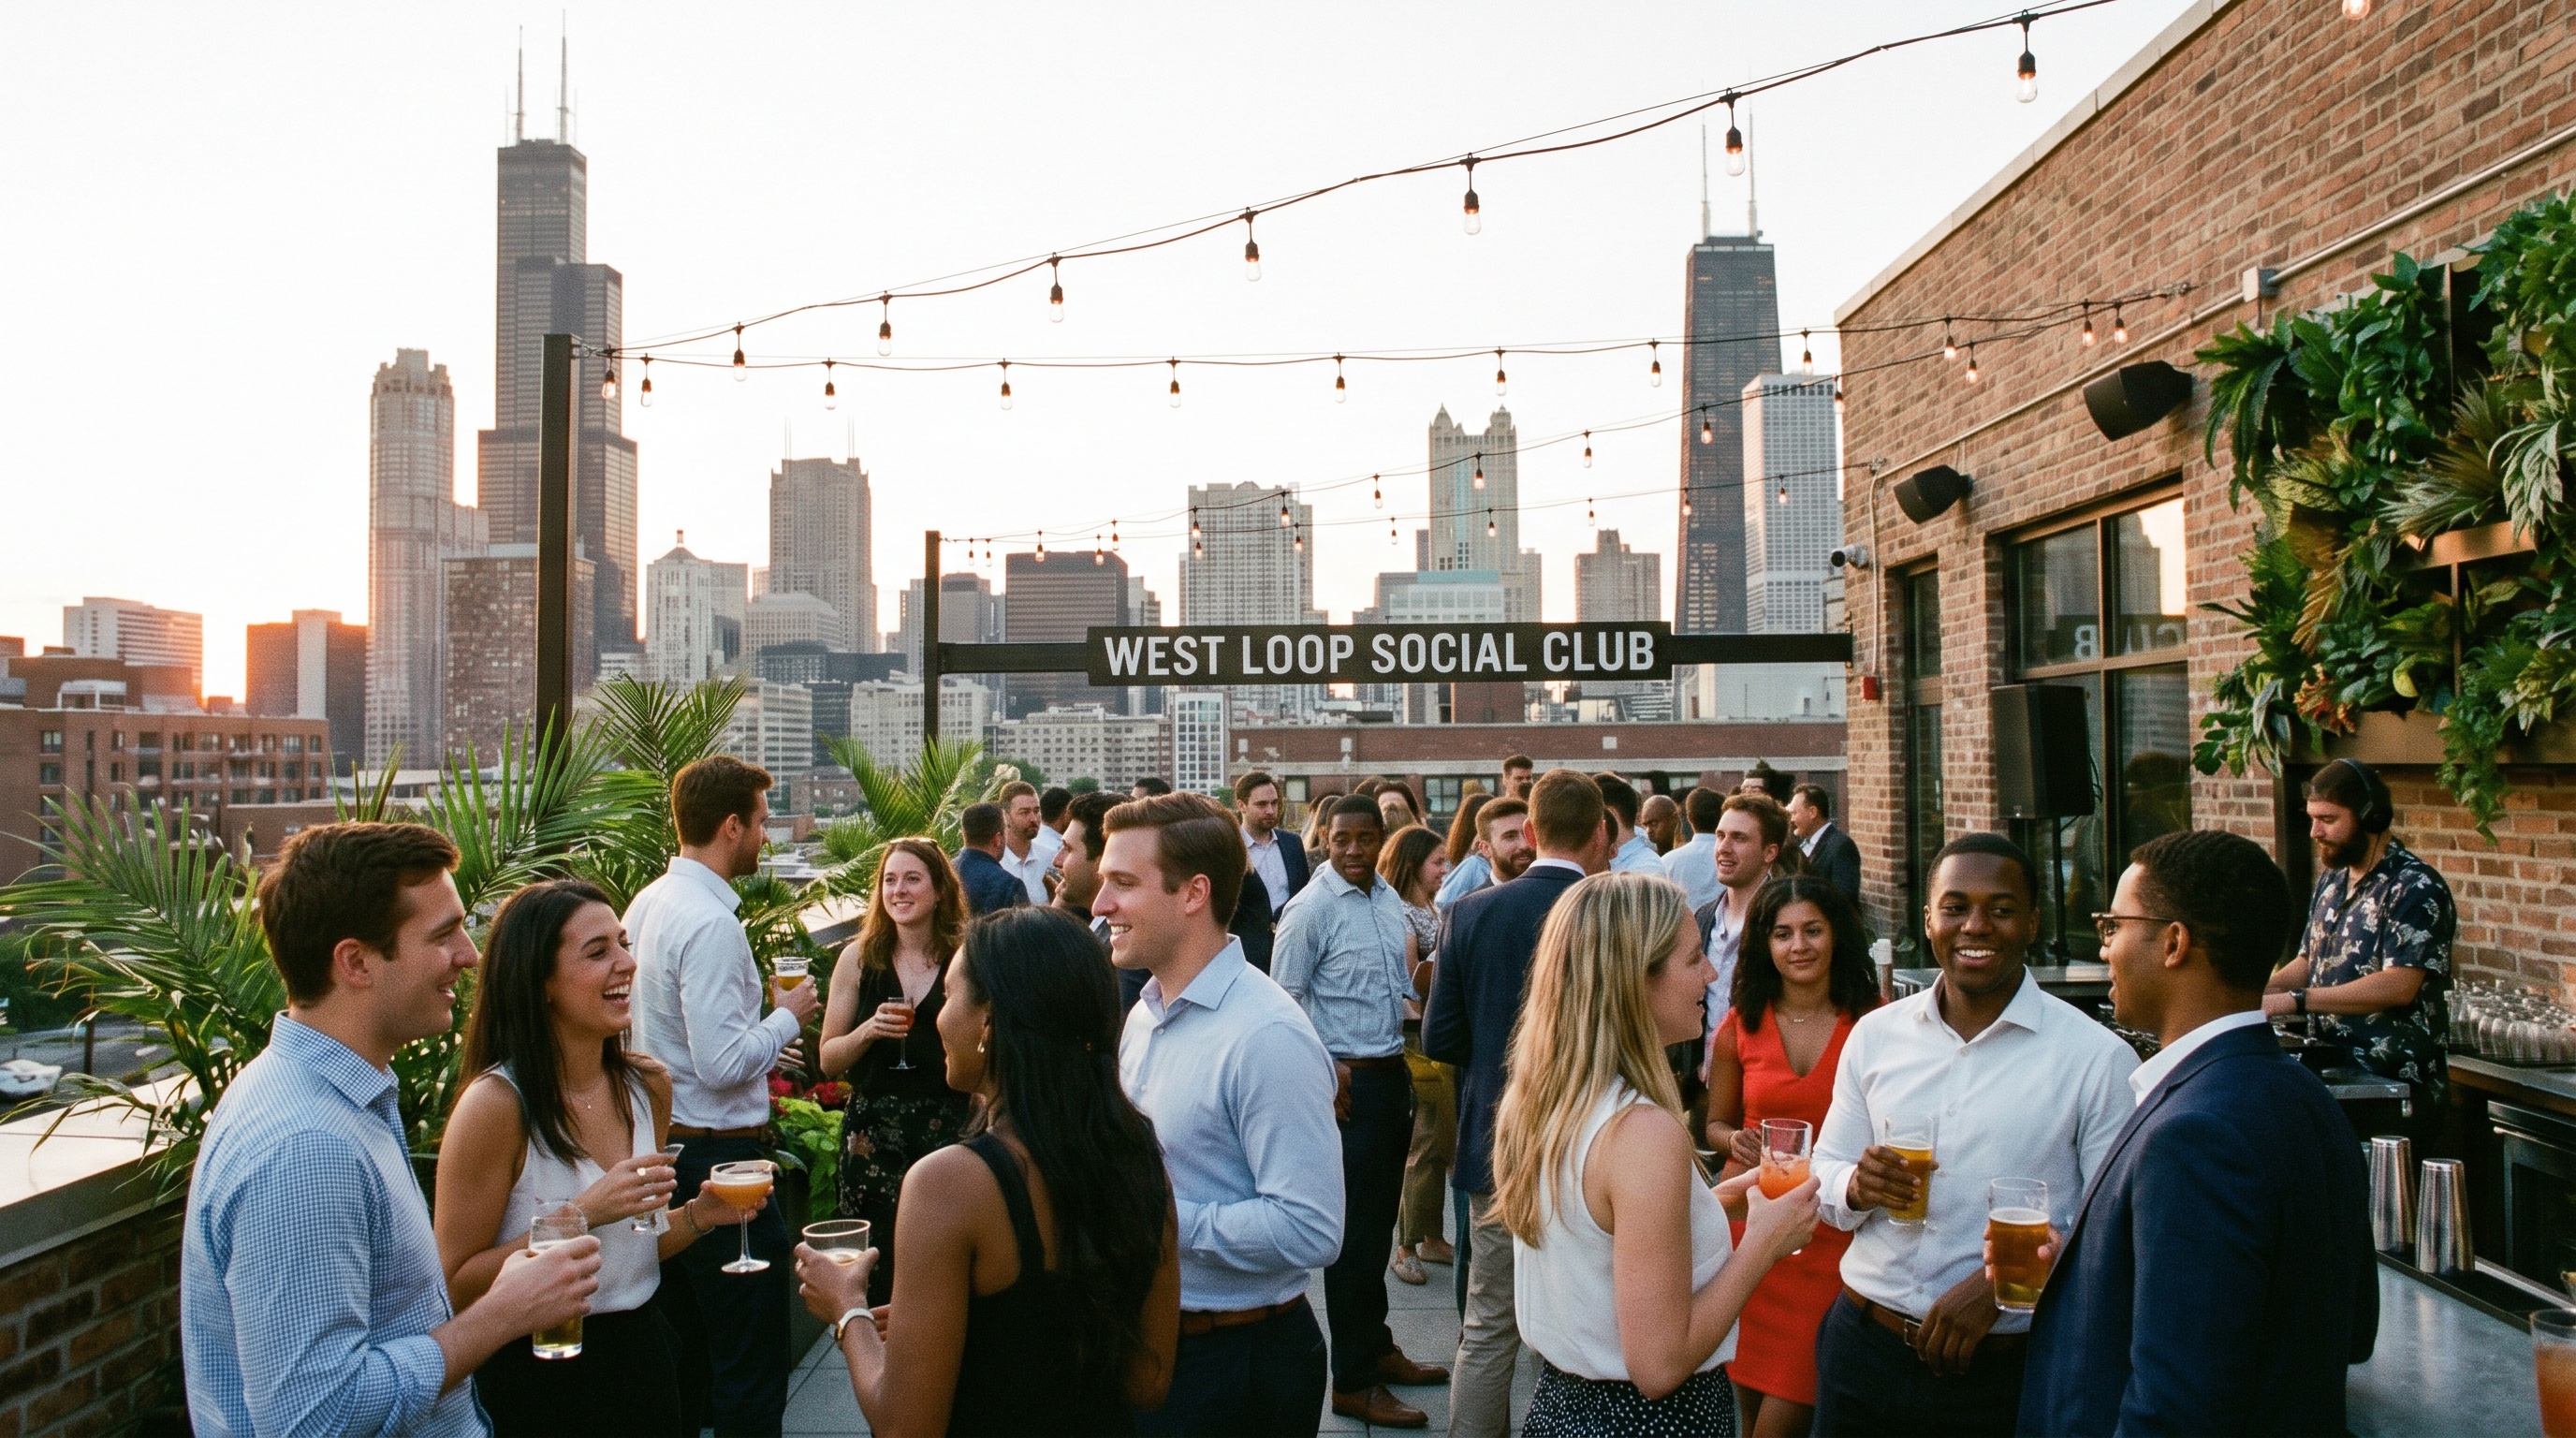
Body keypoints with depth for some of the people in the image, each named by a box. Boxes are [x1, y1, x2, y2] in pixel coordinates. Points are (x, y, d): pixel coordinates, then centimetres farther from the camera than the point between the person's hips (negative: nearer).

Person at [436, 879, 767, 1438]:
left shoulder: (647, 1086, -1)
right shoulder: (495, 1104, -20)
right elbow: (456, 1283, -18)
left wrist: (699, 1215, -6)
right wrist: (583, 1214, -26)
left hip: (640, 1352, 6)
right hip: (535, 1373, -6)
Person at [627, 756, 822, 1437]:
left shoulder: (648, 904, 8)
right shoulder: (710, 922, -21)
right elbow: (723, 1064, -25)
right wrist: (787, 1017, -9)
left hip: (665, 1146, 10)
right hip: (719, 1155, -10)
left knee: (686, 1347, 20)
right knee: (752, 1363, 0)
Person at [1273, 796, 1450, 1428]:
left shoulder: (1390, 898, 7)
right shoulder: (1311, 909, -14)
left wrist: (1424, 972, -1)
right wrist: (1325, 1074, -16)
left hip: (1394, 1073, 7)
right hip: (1348, 1084, -7)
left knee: (1381, 1219, 18)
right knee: (1354, 1229, 0)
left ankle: (1376, 1346, 34)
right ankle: (1352, 1381, 12)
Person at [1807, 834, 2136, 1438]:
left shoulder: (2097, 1057, -8)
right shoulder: (1874, 1035, 2)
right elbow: (1824, 1179, 7)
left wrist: (2000, 1282, -20)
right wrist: (1857, 1186, -14)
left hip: (2008, 1371, -3)